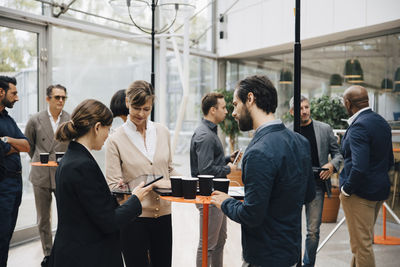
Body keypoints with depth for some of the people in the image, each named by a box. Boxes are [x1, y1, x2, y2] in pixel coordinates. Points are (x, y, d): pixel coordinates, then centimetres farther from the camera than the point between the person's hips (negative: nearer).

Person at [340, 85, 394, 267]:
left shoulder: (359, 126, -21)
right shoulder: (382, 122, 8)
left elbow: (359, 167, -29)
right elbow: (390, 161, 15)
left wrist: (346, 190, -16)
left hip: (360, 192, -10)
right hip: (380, 190, 10)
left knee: (362, 244, 0)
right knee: (365, 239, 22)